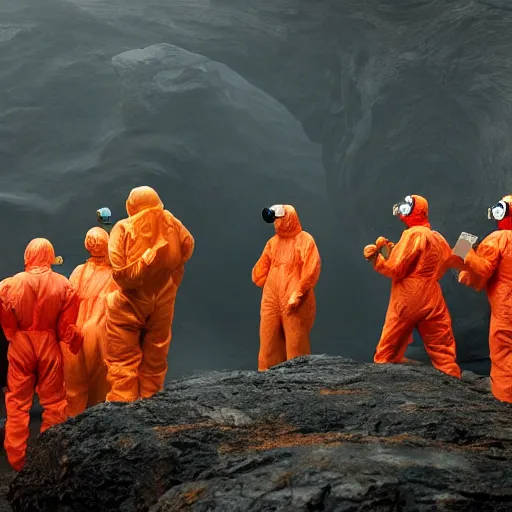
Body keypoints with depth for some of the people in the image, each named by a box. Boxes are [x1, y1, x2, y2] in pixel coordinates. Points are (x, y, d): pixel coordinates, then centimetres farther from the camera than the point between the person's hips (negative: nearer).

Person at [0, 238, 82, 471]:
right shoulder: (63, 284, -9)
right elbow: (68, 324, -8)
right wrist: (72, 341, 9)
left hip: (20, 345, 0)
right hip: (49, 344, 0)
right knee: (53, 401, 12)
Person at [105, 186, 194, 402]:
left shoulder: (123, 228, -14)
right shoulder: (171, 224, -5)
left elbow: (120, 272, -20)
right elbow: (187, 247, 11)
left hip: (128, 306, -4)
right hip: (162, 305, 4)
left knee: (123, 362, 3)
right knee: (155, 362, 14)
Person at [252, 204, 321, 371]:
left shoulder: (304, 239, -1)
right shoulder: (273, 241, 17)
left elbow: (311, 269, -10)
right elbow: (262, 269, 18)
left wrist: (298, 293, -16)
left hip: (294, 302, -6)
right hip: (271, 300, 6)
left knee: (296, 344, -4)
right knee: (269, 343, 5)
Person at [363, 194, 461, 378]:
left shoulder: (413, 234, -8)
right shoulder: (438, 238, 16)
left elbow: (395, 269, -13)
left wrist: (375, 256, -1)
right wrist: (393, 251, 16)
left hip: (407, 301, -6)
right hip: (433, 301, 7)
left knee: (387, 353, 3)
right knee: (443, 352, 4)